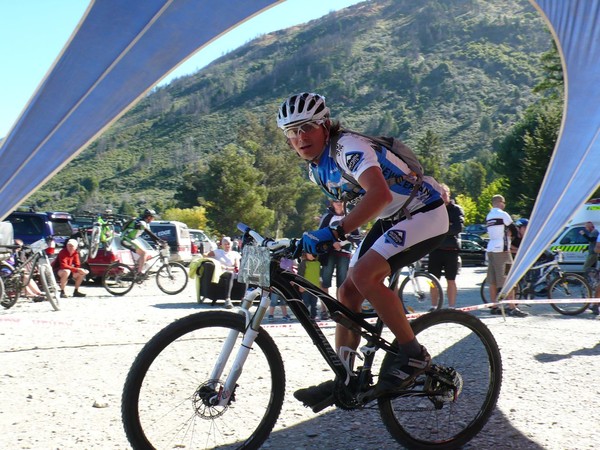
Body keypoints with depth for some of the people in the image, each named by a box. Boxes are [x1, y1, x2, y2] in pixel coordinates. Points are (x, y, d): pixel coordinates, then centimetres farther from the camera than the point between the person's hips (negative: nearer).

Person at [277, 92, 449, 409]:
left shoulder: (348, 147, -24)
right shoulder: (317, 168, 4)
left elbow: (380, 194, -41)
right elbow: (341, 203, 21)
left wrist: (333, 232, -44)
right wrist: (315, 240, 11)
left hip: (423, 214, -9)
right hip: (390, 221, 9)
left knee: (364, 275, -27)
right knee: (347, 292, -1)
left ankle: (414, 354, -12)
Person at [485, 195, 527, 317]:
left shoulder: (488, 216, 15)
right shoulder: (503, 214, -9)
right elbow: (514, 230, -3)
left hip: (490, 249, 8)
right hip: (501, 250, -8)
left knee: (492, 281, 9)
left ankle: (494, 307, 12)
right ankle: (512, 308, -11)